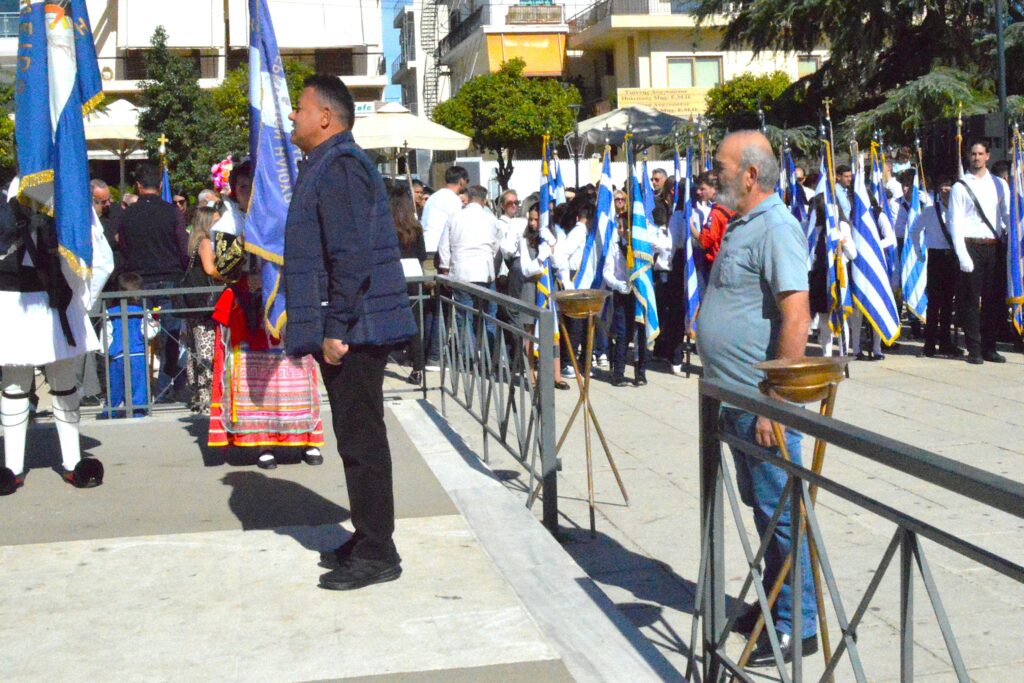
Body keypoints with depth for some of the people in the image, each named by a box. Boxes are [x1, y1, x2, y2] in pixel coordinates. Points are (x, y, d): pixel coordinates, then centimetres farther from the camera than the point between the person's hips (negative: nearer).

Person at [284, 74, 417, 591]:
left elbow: (351, 257, -22)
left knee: (362, 441, -4)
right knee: (357, 439, 15)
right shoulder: (328, 166, 19)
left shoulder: (339, 168, -14)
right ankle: (368, 541, 25)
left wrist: (334, 329, -21)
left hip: (351, 333, -10)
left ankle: (376, 555, 3)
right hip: (347, 331, 10)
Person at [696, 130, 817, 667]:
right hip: (738, 400, 10)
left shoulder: (775, 227, -17)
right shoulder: (742, 225, 14)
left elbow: (796, 317, -24)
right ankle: (775, 606, 31)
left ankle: (797, 628, 8)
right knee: (762, 507, 18)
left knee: (780, 513, -2)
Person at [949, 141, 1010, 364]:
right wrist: (963, 256, -11)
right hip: (972, 247, -3)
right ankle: (974, 349, 2)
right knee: (971, 299, -3)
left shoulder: (999, 184, 14)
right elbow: (955, 224, -3)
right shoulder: (960, 187, 3)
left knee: (995, 299, 5)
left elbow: (1009, 215, 11)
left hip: (995, 247, 3)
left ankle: (989, 347, 14)